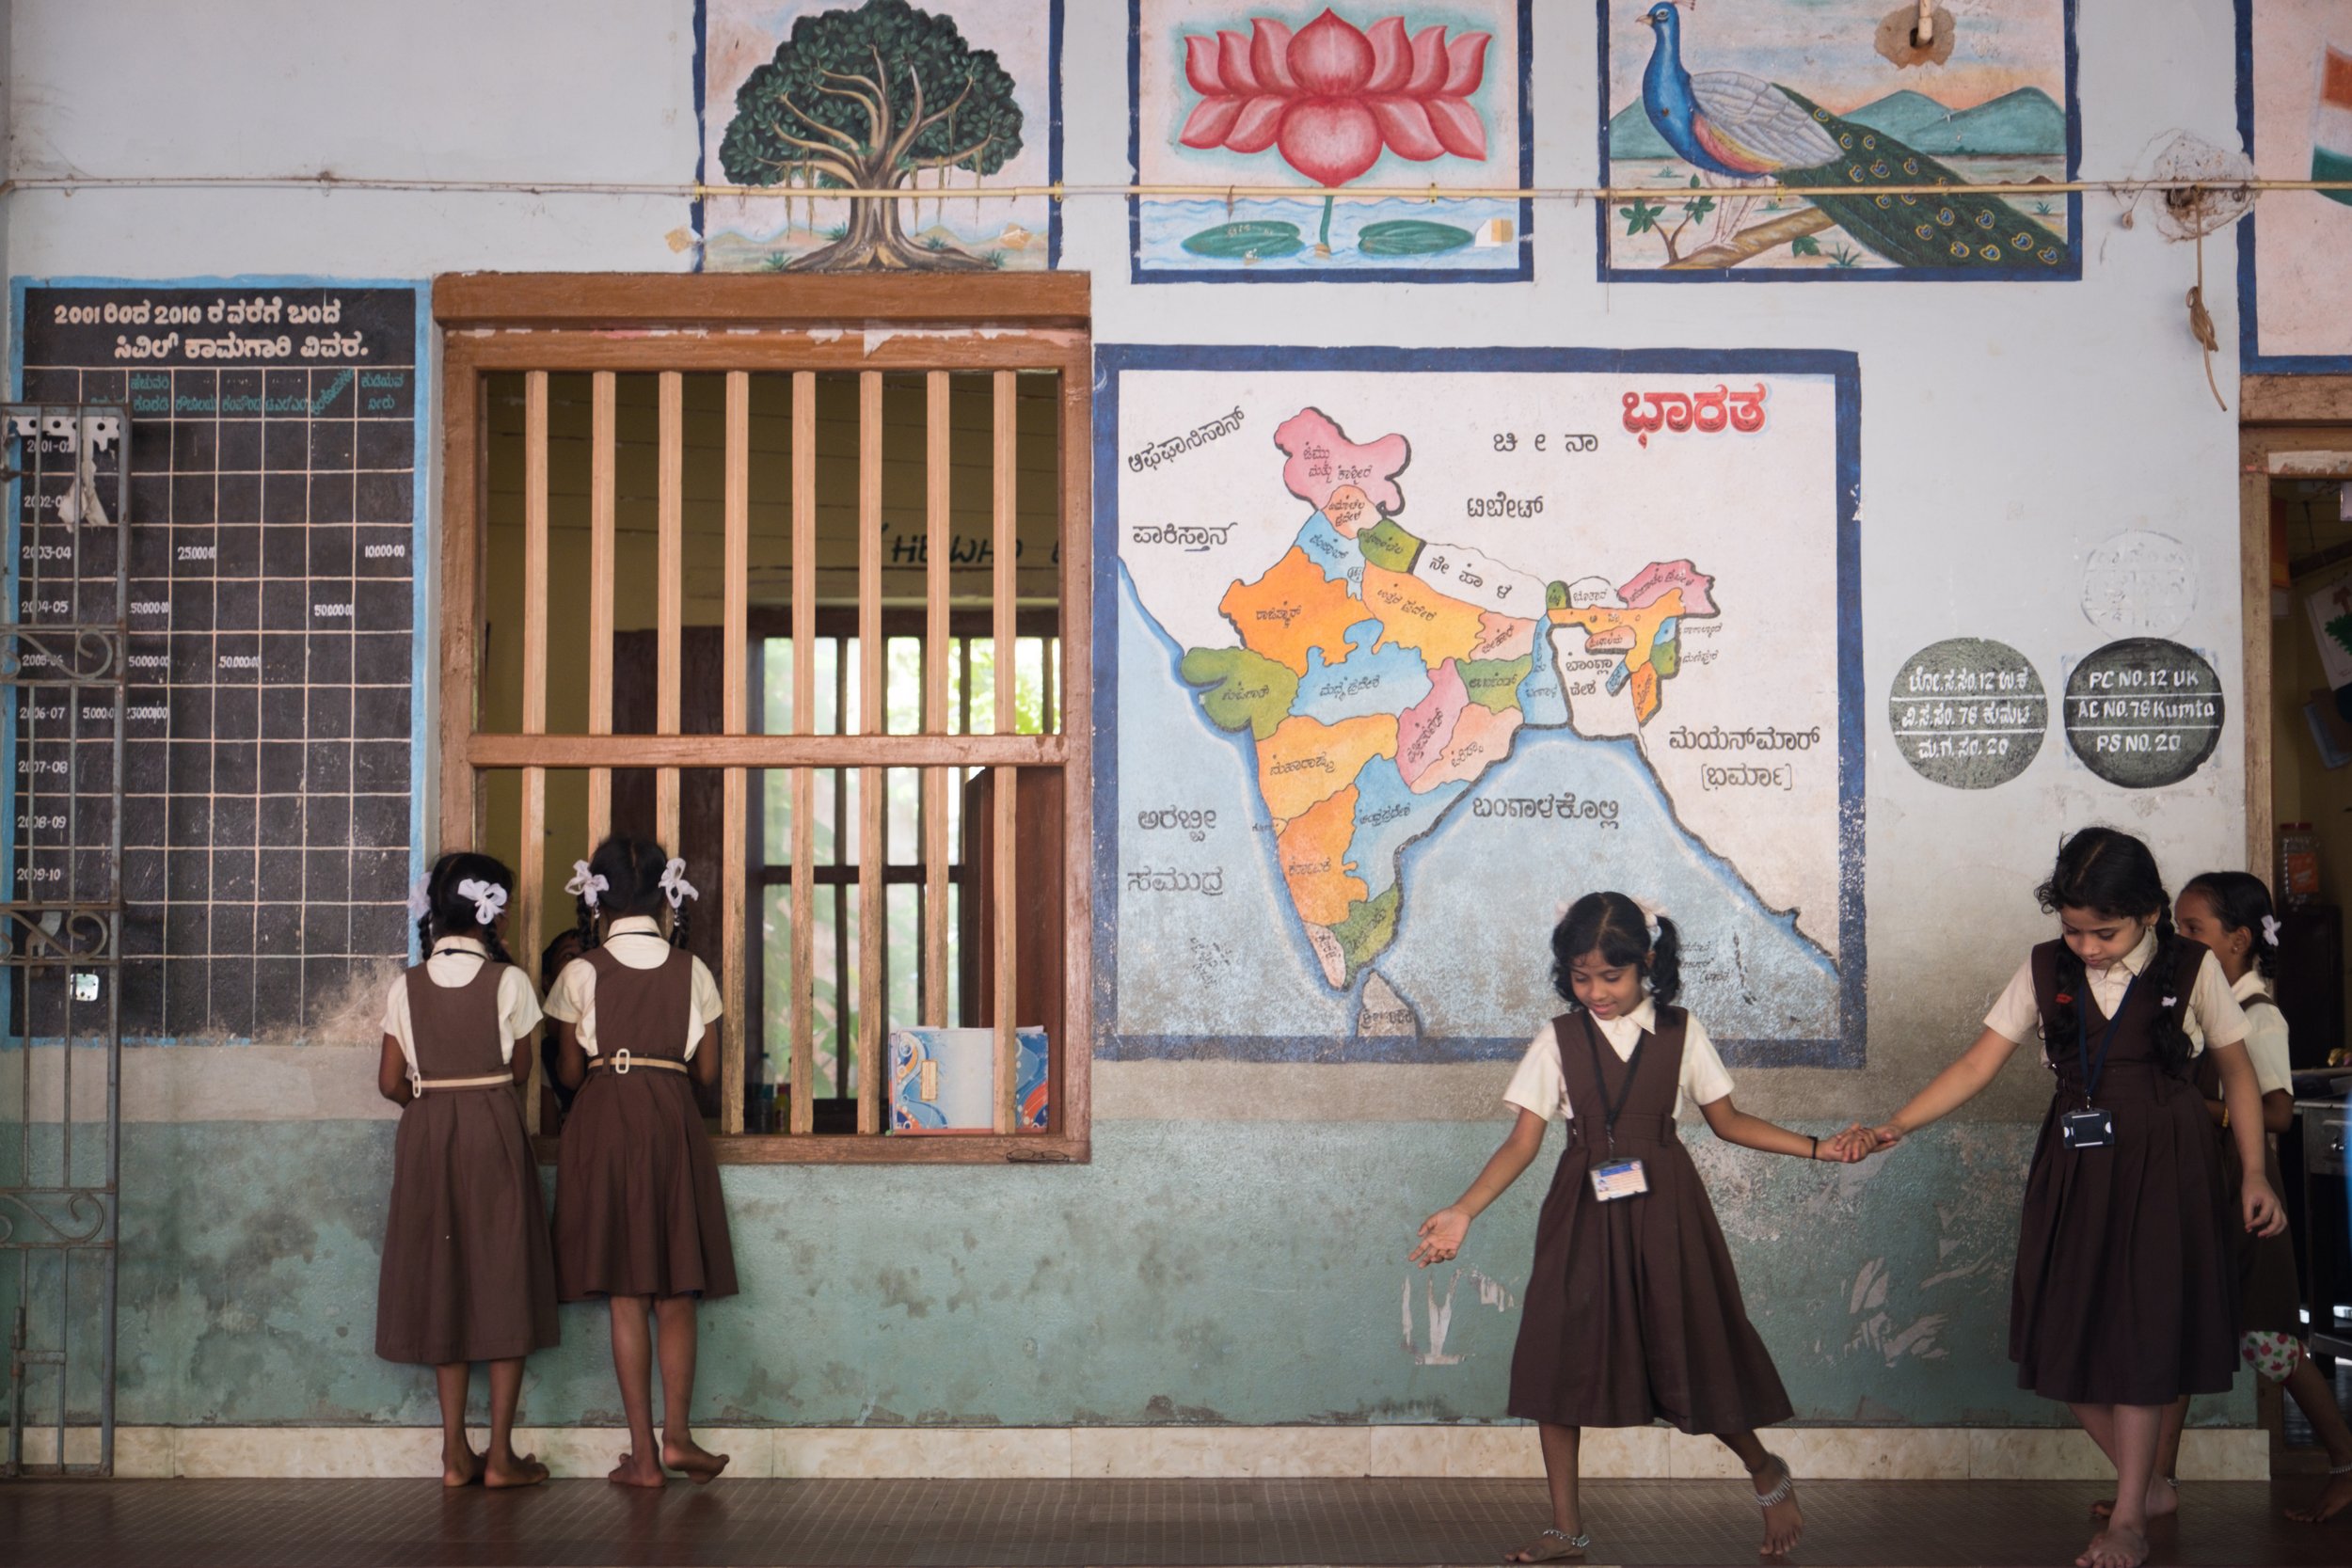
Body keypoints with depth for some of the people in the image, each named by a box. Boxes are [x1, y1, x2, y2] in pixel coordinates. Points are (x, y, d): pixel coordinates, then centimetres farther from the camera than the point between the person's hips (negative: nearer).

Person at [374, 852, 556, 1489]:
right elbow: (520, 1071, 0)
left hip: (426, 1136, 3)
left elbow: (390, 1083, 0)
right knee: (504, 1285, 4)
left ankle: (456, 1454, 10)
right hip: (494, 1132, -3)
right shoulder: (508, 982, -8)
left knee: (442, 1285, 9)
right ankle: (501, 1455, 4)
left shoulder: (407, 988, 0)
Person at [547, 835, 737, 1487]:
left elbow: (568, 1072, 1)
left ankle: (643, 1453, 2)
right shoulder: (691, 971, 2)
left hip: (606, 1121, -1)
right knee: (677, 1292, 10)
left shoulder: (582, 973, -3)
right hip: (674, 1122, 1)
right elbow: (708, 1072, 5)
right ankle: (677, 1433, 1)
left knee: (625, 1293, 2)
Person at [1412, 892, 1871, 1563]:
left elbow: (1727, 1120, 8)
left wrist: (1817, 1148, -1)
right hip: (1584, 1212, 1)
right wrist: (1462, 1212, -15)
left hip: (1663, 1210, -1)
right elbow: (1523, 1141, -3)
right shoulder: (1558, 1040, -1)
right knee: (1558, 1357, -2)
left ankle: (1766, 1474, 29)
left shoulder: (1680, 1033, 0)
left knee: (1690, 1349, 1)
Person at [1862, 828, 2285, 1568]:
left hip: (2164, 1173, -3)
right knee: (2065, 1340, 2)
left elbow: (2236, 1072, 3)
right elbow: (1977, 1065, -2)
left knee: (2141, 1338, -4)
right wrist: (1894, 1126, -12)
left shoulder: (2191, 969, -5)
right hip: (2073, 1172, 3)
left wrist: (2254, 1173, -4)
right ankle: (2147, 1490, 22)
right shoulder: (2044, 971, -1)